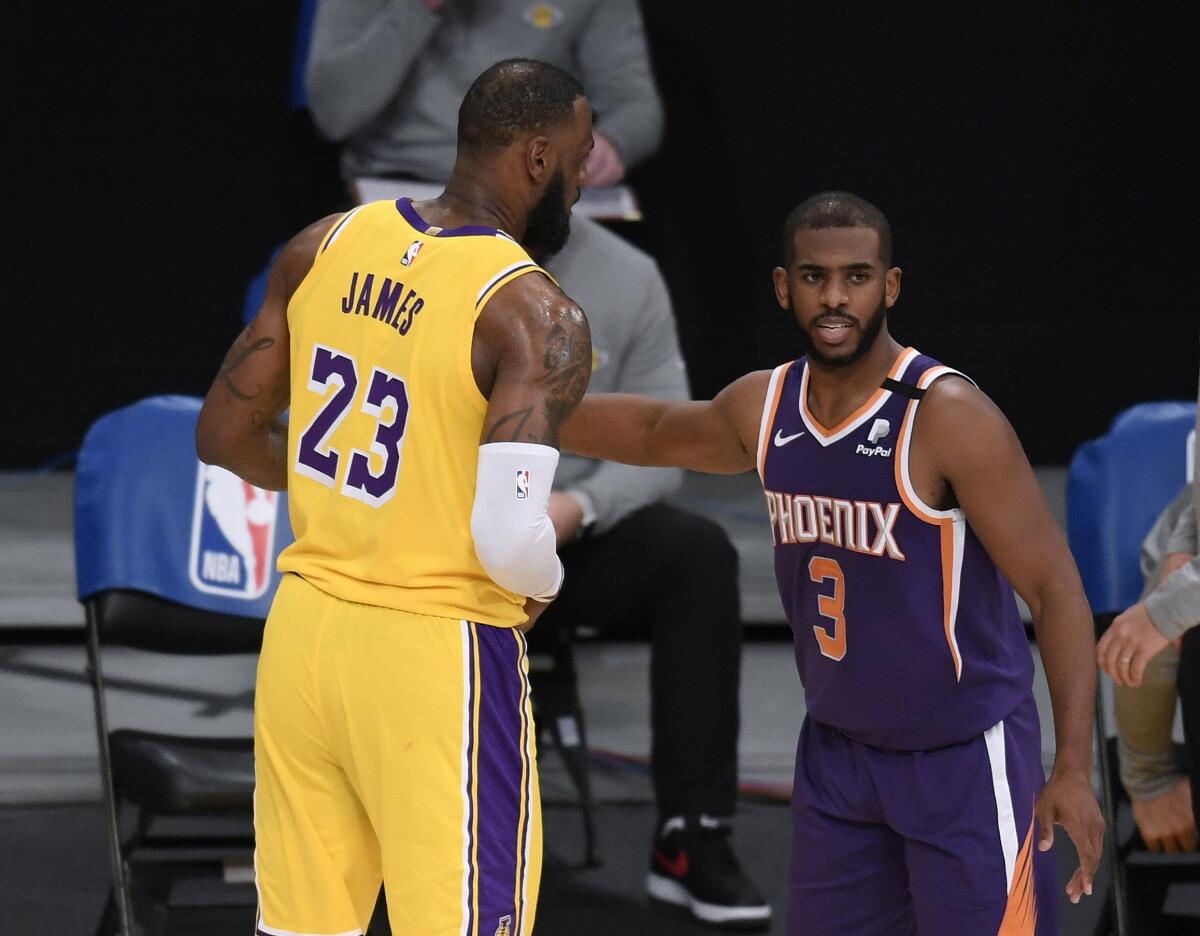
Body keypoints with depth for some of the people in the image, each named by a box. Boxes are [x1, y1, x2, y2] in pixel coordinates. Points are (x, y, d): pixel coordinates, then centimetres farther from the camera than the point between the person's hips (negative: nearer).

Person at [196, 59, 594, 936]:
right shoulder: (537, 317, -16)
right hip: (438, 661, -6)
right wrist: (546, 583, -2)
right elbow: (511, 541, -25)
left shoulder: (326, 247, 3)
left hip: (305, 633, 6)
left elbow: (224, 435, 10)